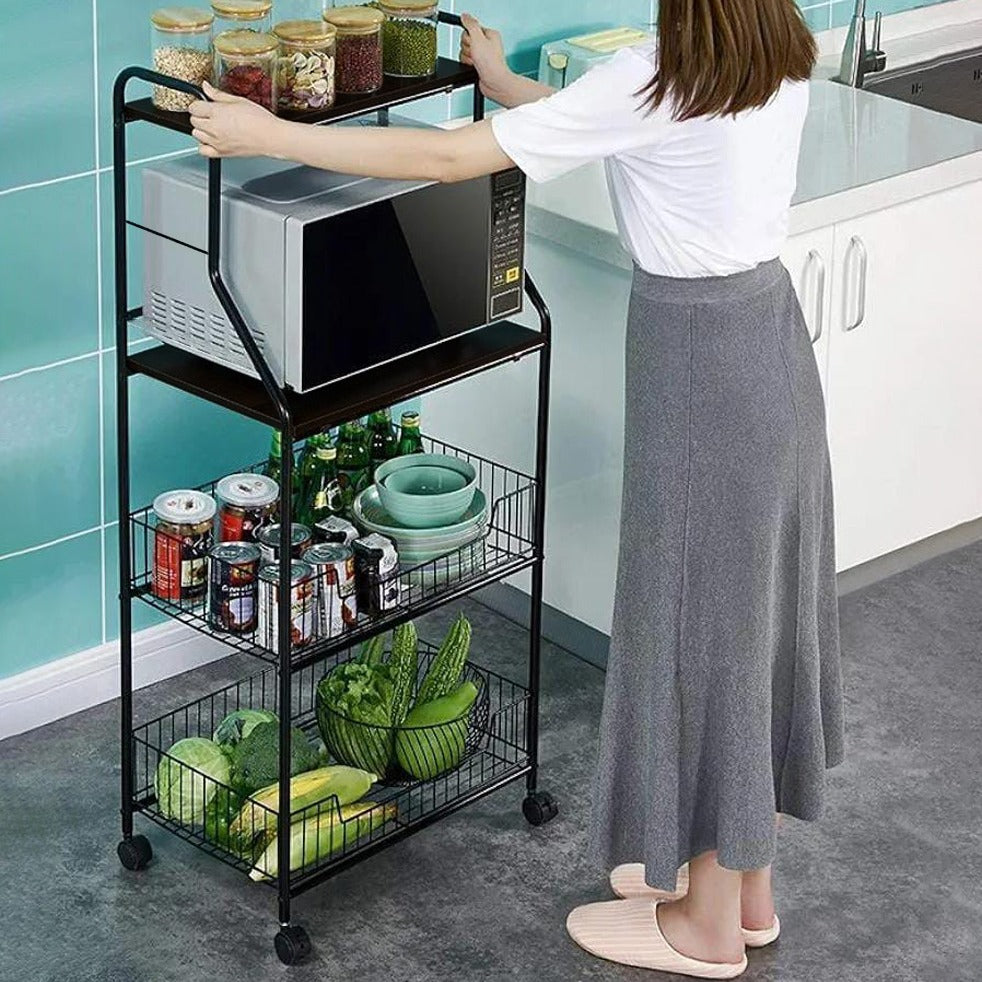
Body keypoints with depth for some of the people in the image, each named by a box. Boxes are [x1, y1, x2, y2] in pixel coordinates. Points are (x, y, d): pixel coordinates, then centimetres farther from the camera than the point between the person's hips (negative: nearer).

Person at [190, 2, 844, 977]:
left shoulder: (658, 80, -24)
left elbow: (447, 158, -21)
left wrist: (270, 136, -14)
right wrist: (506, 86, 22)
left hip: (697, 365, -8)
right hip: (773, 337, 9)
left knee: (700, 626, 5)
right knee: (755, 612, 19)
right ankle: (747, 885, 34)